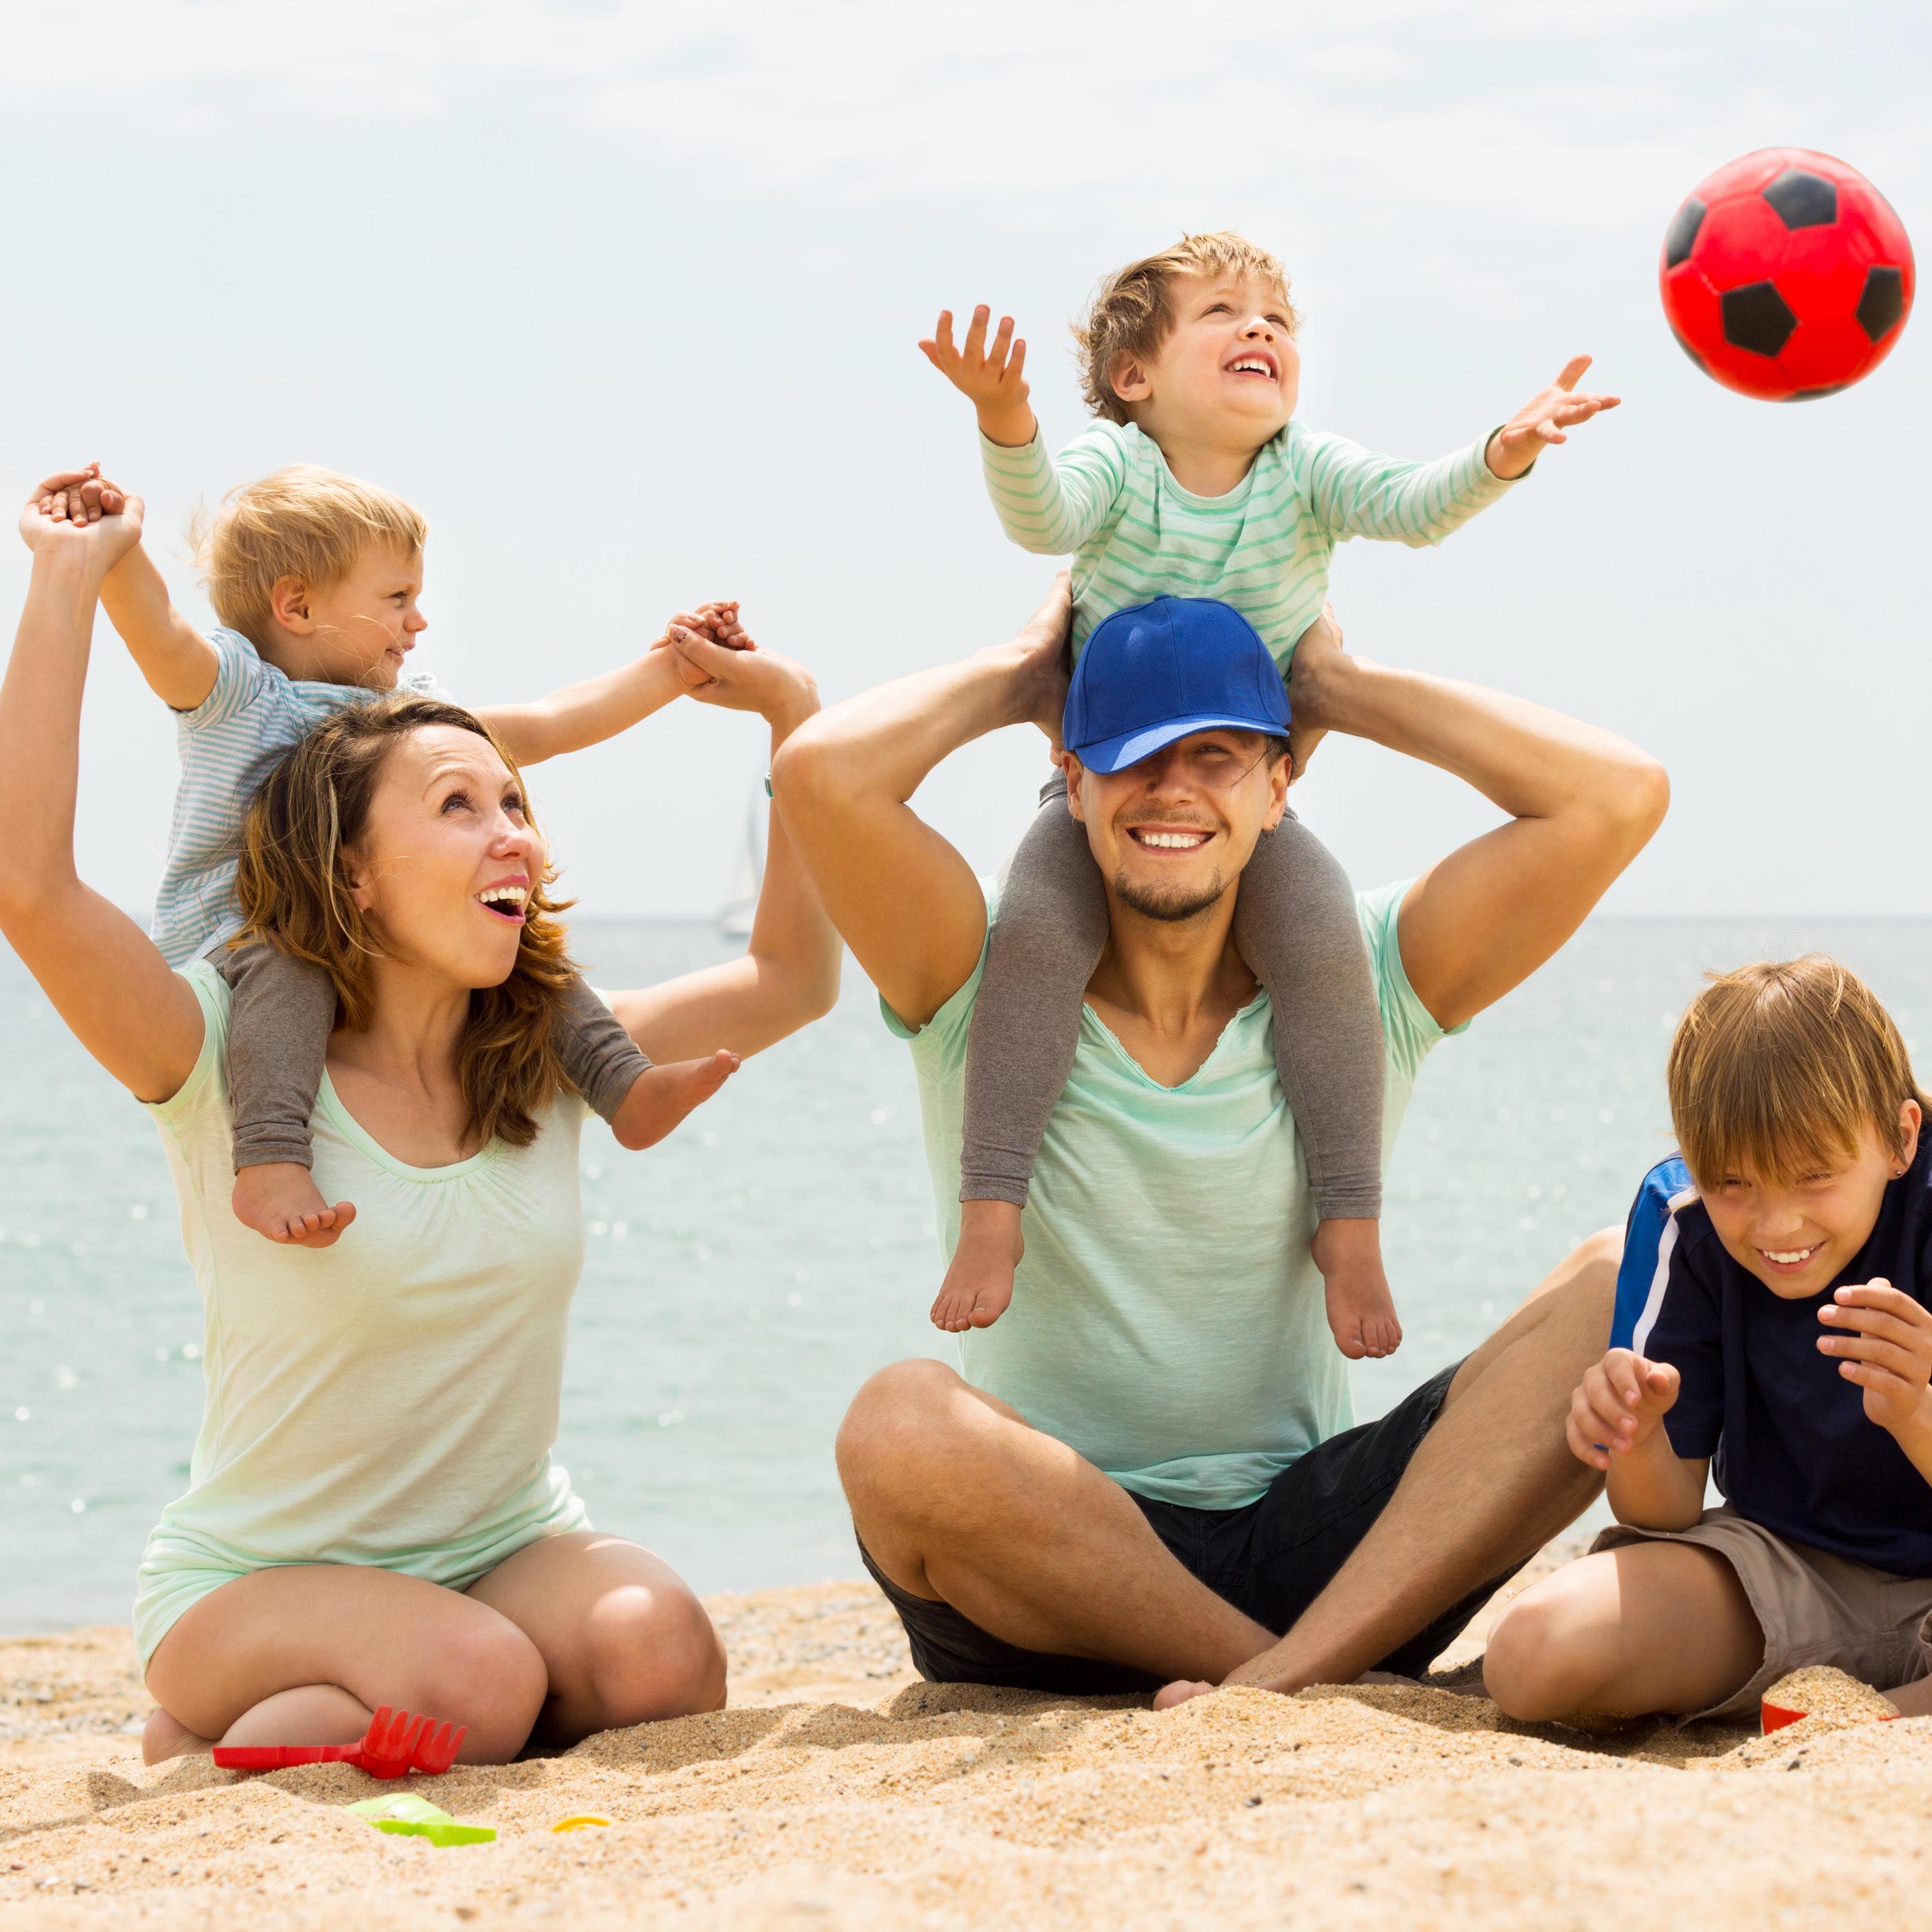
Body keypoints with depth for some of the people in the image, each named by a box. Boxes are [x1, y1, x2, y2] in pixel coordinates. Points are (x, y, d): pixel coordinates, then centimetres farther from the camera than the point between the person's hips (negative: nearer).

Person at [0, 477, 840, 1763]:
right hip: (256, 1583, -4)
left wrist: (792, 714, 3)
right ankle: (198, 1748, -2)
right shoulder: (232, 1064, -13)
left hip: (512, 1550, 4)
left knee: (659, 1648, -27)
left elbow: (794, 978, 11)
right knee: (470, 1682, -33)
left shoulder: (549, 1059, 2)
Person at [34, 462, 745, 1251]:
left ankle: (623, 1086, -5)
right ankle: (269, 1164, -53)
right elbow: (154, 627, -24)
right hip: (230, 941, -7)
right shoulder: (231, 689, -4)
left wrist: (669, 667, 16)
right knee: (287, 961, -38)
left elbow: (547, 726, 20)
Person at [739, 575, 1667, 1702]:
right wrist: (1019, 676, 2)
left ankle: (1283, 1680, -31)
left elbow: (1619, 796, -6)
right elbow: (822, 772, -17)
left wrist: (1343, 689, 4)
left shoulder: (1361, 989, 5)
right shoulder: (986, 991, 0)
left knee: (1620, 1296, -18)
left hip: (1312, 1557, 2)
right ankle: (1341, 1684, -22)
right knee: (901, 1426, -36)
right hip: (1040, 1591, -2)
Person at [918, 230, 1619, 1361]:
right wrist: (1008, 430, -53)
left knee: (1326, 948, -24)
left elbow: (1413, 508, -23)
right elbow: (1042, 519, -31)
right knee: (1036, 934, -28)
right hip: (1099, 790, -1)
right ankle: (992, 1213, -20)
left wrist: (1501, 457, -44)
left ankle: (1351, 1226, -10)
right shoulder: (1114, 467, -11)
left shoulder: (1307, 474, -7)